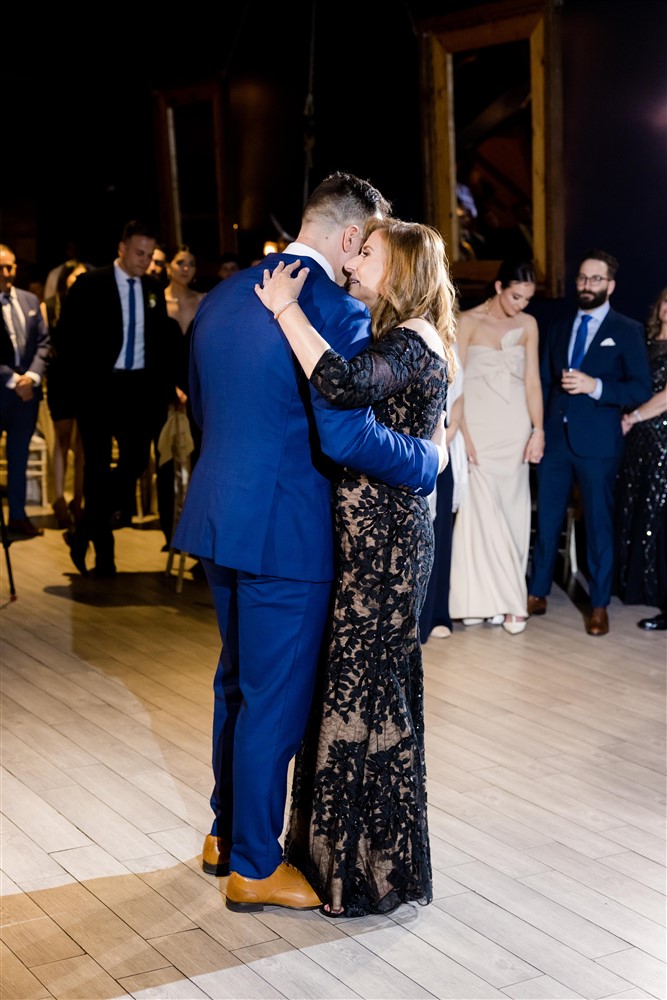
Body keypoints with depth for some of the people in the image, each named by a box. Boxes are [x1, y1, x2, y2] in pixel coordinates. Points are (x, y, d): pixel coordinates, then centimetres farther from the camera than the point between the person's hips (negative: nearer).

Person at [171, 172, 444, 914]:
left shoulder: (223, 295, 9)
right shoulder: (335, 309, -17)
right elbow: (346, 435, -24)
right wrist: (428, 461, -8)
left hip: (219, 518, 9)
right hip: (284, 531, -9)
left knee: (236, 683, 22)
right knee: (274, 699, 4)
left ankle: (227, 832, 36)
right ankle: (254, 867, 16)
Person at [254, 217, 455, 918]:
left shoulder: (412, 342, -15)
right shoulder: (392, 339, 16)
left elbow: (341, 384, -34)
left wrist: (285, 307, -23)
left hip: (384, 536, -10)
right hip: (360, 532, 10)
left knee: (365, 690, -1)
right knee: (347, 684, 15)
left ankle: (378, 870, 12)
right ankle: (337, 848, 28)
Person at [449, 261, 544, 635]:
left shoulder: (528, 324, 6)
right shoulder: (468, 322, -4)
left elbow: (532, 381, 5)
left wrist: (538, 430, -5)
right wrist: (462, 433, -13)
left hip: (514, 427, 3)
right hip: (477, 425, -3)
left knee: (511, 511, 3)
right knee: (481, 510, -5)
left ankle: (502, 596, 9)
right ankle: (494, 598, 2)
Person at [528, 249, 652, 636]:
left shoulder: (627, 331, 0)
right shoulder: (559, 329, 14)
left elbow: (641, 389, -7)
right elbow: (544, 381, 13)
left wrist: (596, 386, -19)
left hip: (597, 444, -4)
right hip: (555, 440, 4)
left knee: (599, 524, 3)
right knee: (547, 520, 10)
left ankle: (599, 606, 13)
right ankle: (538, 594, 21)